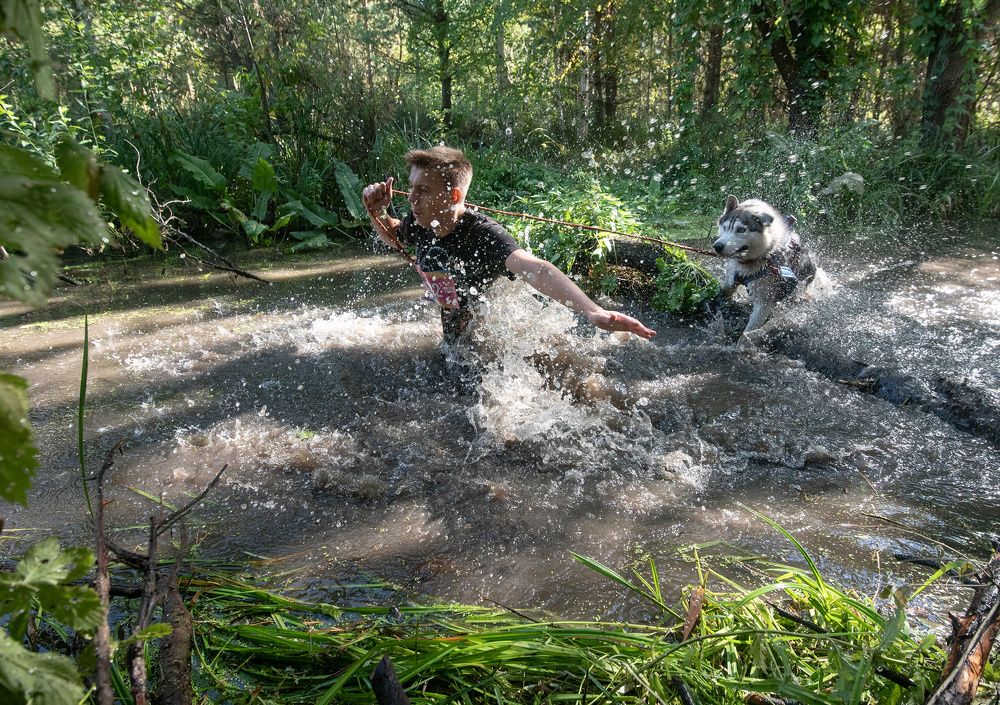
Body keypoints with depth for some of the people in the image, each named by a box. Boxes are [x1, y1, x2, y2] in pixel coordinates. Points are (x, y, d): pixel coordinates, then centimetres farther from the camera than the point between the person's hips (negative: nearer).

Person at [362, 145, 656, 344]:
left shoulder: (482, 234, -35)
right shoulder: (418, 225, -15)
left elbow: (532, 268, -54)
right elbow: (392, 237, 11)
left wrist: (593, 312, -69)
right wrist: (377, 212, -12)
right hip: (455, 343, 7)